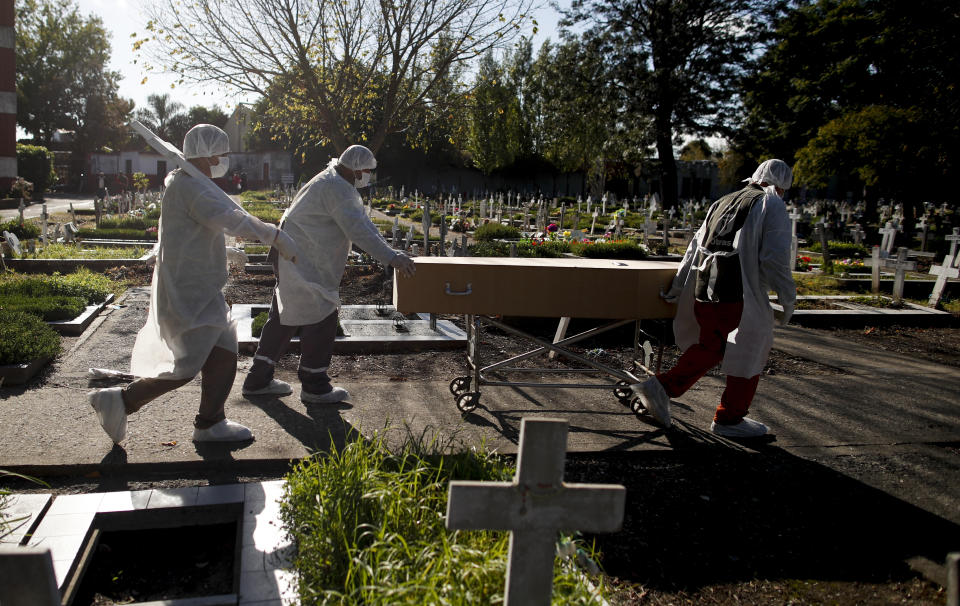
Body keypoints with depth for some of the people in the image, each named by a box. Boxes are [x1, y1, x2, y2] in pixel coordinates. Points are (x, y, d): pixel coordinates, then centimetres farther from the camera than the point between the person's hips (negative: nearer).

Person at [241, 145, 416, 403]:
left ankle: (258, 380, 26)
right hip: (305, 264, -11)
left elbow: (363, 222, 14)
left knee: (284, 318, 16)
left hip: (294, 262, 11)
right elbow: (357, 230, -27)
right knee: (321, 318, -5)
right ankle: (314, 386, 5)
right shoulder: (336, 188, -19)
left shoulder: (340, 186, 16)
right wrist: (391, 258, -29)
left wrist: (391, 253, 6)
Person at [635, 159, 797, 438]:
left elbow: (695, 247, 18)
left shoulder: (722, 202, 19)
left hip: (703, 290, 7)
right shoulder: (772, 205, 1)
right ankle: (730, 418, 22)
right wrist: (788, 298, 1)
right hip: (738, 295, -6)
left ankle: (662, 387, 14)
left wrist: (677, 286, 21)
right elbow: (774, 258, -8)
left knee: (710, 347, 23)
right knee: (750, 353, 12)